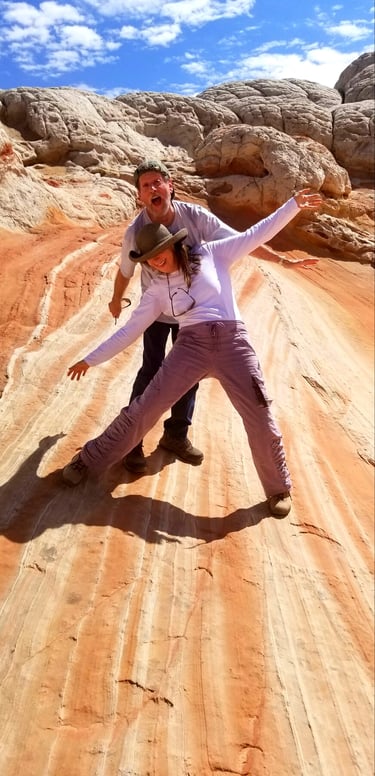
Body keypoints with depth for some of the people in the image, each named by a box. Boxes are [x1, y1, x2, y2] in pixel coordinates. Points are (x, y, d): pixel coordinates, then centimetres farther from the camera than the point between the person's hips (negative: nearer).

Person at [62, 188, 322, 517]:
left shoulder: (211, 255, 10)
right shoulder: (157, 289, 14)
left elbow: (257, 234, 11)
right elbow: (129, 331, 18)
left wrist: (293, 205, 5)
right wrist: (90, 359, 18)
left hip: (233, 342, -1)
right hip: (190, 346, 1)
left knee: (261, 419, -2)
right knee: (144, 409, -1)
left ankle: (279, 489, 21)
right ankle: (89, 460, 16)